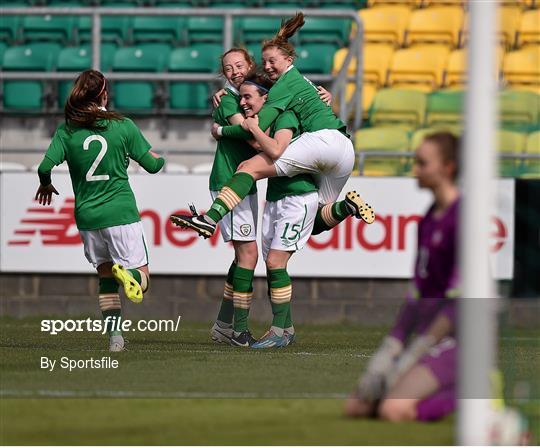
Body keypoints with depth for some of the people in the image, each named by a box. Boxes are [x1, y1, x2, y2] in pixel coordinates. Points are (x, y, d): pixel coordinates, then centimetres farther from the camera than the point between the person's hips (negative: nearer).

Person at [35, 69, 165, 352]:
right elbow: (152, 164, 3)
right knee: (142, 277, 5)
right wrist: (161, 158, 27)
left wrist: (45, 185, 12)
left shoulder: (67, 130, 0)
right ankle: (125, 272, -31)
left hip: (87, 216, 2)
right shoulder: (123, 126, -3)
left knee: (106, 277, 19)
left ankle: (114, 334, 4)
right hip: (121, 213, -2)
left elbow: (46, 166, -11)